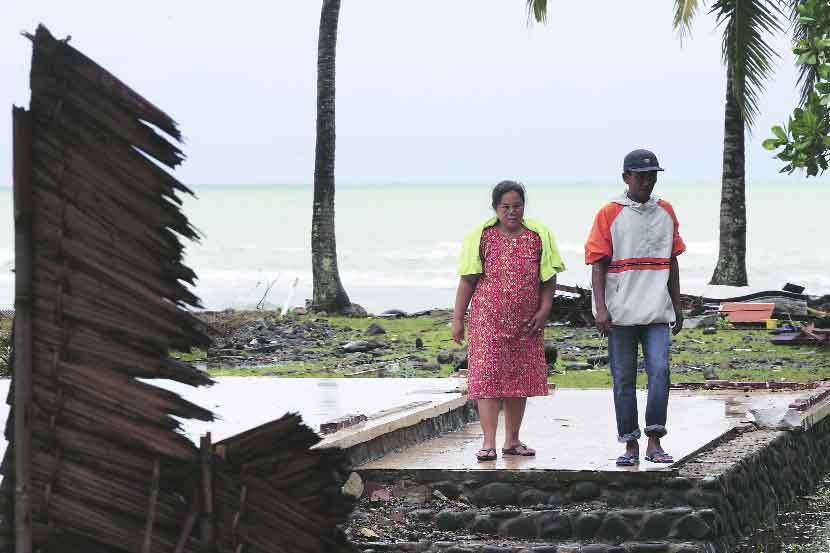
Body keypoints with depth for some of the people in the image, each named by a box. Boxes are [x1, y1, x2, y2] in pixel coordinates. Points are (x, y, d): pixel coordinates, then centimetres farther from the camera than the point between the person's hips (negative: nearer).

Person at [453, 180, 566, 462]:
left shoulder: (539, 236, 5)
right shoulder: (481, 236, 0)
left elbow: (549, 278, 8)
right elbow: (468, 280, 1)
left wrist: (544, 310, -5)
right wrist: (457, 319, -1)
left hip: (526, 323, 3)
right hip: (487, 320, -3)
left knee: (520, 379, 8)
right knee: (488, 377, -10)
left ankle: (512, 440, 19)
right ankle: (488, 443, -11)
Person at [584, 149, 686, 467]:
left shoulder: (666, 212, 11)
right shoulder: (610, 214, -1)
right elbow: (597, 263, -3)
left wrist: (677, 306, 17)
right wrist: (600, 308, -11)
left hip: (656, 310, 2)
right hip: (620, 310, -2)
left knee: (660, 371, -11)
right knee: (624, 379, 3)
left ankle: (655, 442, -6)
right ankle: (630, 445, 11)